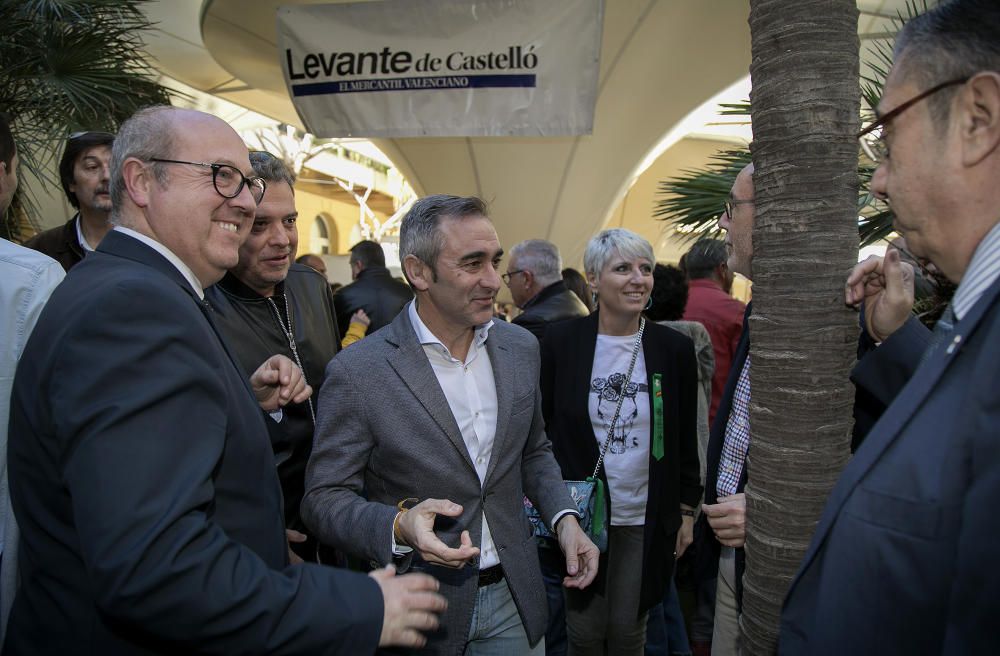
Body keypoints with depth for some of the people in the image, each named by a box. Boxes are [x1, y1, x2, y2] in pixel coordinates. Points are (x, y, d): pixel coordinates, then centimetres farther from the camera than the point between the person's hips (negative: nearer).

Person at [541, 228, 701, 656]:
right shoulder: (561, 341, -8)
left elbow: (685, 440, 4)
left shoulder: (675, 348, -4)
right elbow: (540, 426, 0)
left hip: (647, 519, 1)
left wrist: (686, 511, 5)